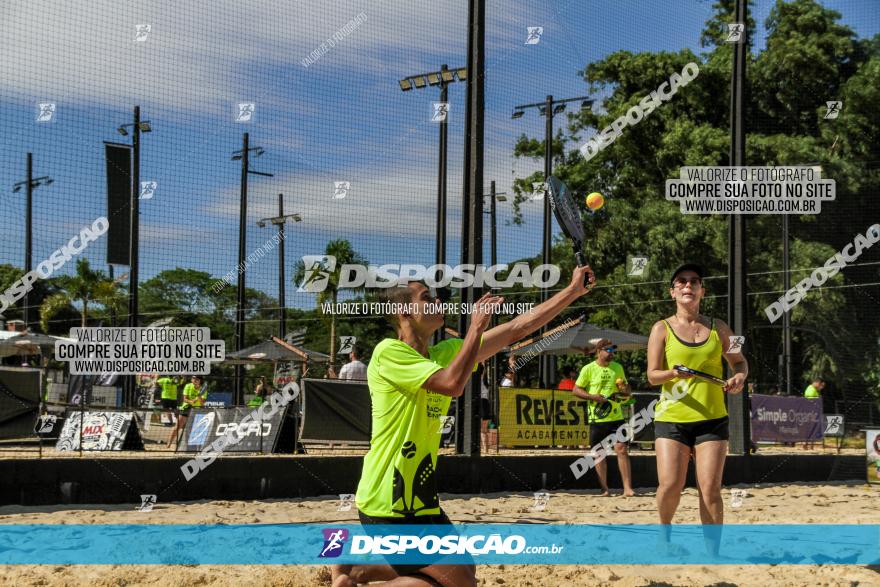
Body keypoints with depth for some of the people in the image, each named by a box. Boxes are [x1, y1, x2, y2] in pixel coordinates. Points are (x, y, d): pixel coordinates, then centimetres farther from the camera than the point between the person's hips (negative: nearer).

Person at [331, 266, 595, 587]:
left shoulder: (444, 353, 10)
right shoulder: (389, 352, -15)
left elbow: (516, 329, 9)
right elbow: (452, 384, -29)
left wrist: (573, 290, 6)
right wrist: (476, 326, -18)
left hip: (418, 497, 9)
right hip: (388, 504, -9)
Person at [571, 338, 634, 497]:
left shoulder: (618, 367, 11)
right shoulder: (588, 369, -1)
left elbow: (628, 392, 19)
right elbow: (576, 390, 0)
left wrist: (624, 390, -5)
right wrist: (593, 397, -14)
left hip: (616, 416, 2)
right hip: (597, 418, -2)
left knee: (622, 449, -8)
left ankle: (627, 488, -8)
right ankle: (605, 489, 13)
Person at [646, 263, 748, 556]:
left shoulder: (718, 328, 9)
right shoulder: (662, 329, 3)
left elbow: (739, 361, 21)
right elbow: (652, 375, -1)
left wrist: (739, 377, -2)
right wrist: (674, 373, -23)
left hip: (711, 419, 2)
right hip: (671, 418, -1)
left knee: (710, 490, -6)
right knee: (670, 486, -12)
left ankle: (713, 553, 2)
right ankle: (665, 530, 19)